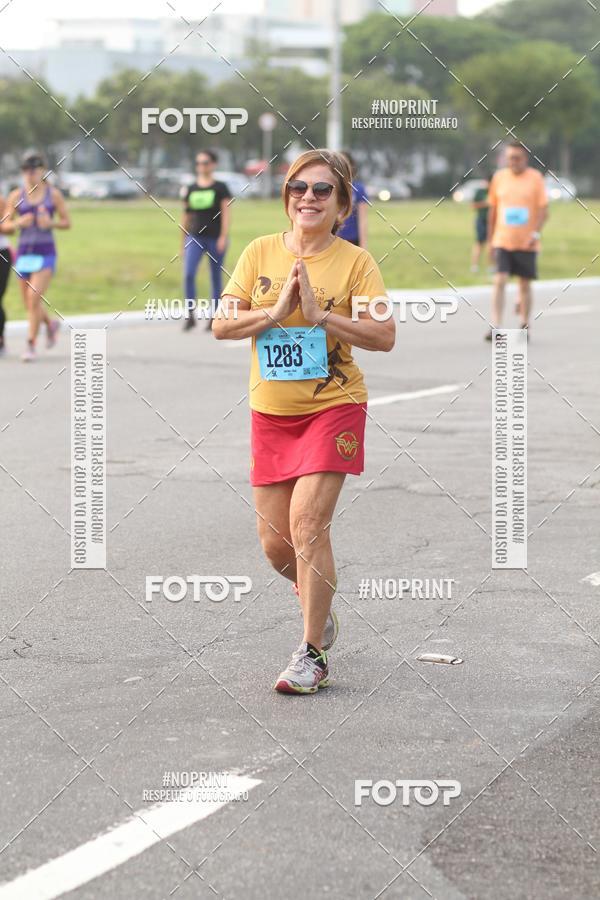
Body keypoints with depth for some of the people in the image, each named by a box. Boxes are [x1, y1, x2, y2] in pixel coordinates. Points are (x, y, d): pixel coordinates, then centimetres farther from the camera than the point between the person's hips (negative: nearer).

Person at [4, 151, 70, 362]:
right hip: (24, 252, 3)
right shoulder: (16, 196, 2)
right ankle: (51, 324, 44)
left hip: (46, 253, -3)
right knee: (29, 303, 11)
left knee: (34, 297, -19)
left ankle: (31, 345, -13)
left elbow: (67, 223, 5)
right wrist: (18, 223, -17)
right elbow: (5, 226, 3)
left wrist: (51, 223, -15)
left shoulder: (53, 194, -1)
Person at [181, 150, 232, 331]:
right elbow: (186, 216, 14)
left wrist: (223, 237, -15)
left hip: (215, 239, -2)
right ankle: (190, 315, -11)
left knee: (215, 278, 5)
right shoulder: (191, 189, 9)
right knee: (188, 274, -15)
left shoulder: (220, 188, 0)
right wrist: (183, 241, 14)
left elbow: (226, 213, -6)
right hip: (195, 237, 2)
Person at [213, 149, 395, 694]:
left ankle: (313, 654, -4)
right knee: (274, 541, 6)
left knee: (307, 525, -15)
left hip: (333, 407, -4)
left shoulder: (355, 261, -5)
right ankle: (320, 612, 35)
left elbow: (385, 336, -14)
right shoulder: (261, 252, 4)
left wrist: (318, 314, -21)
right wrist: (276, 312, -16)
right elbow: (222, 325, -1)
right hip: (270, 410, 4)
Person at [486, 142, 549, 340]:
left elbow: (543, 210, -3)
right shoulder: (499, 177, 5)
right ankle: (495, 327, -15)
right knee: (499, 282, -11)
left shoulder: (535, 178, -2)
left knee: (525, 285, 8)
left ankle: (525, 327, 22)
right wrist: (490, 240, 11)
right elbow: (492, 210, 12)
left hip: (526, 243, -1)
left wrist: (536, 233, -17)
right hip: (502, 241, 1)